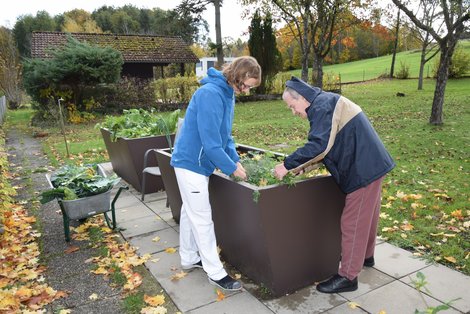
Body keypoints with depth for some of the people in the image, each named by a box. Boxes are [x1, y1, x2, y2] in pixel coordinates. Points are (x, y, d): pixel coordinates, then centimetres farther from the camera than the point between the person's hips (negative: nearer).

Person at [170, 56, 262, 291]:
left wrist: (235, 160, 2)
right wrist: (232, 168, -17)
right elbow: (210, 142, -27)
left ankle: (189, 258, 35)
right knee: (203, 218, -1)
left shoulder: (227, 93, 6)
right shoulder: (210, 94, -25)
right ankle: (216, 273, 11)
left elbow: (224, 134, 12)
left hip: (196, 161, 10)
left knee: (191, 211, 19)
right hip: (191, 162, -10)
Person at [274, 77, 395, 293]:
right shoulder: (325, 103, 14)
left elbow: (319, 145, -29)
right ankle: (366, 256, 44)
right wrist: (304, 165, 4)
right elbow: (328, 144, 15)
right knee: (366, 214, 24)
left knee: (353, 222, -3)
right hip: (369, 163, 10)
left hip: (364, 168, -10)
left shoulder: (322, 106, -17)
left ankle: (348, 277, 8)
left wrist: (288, 165, -22)